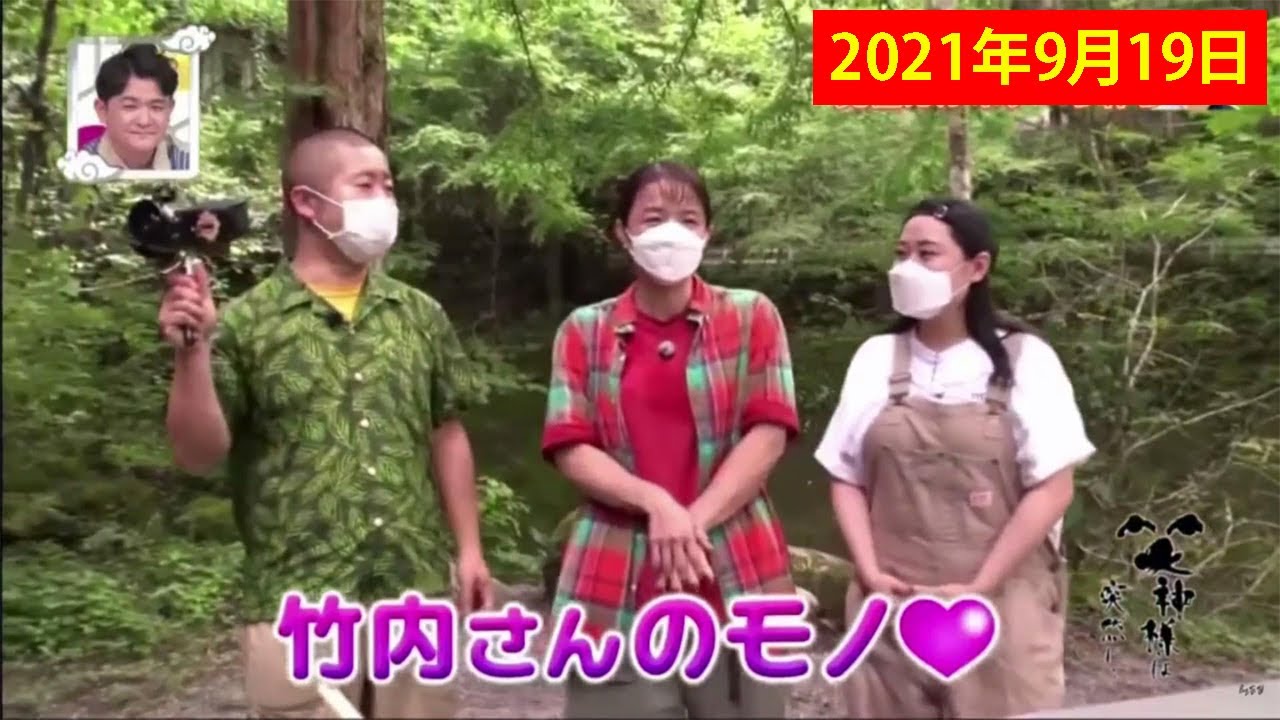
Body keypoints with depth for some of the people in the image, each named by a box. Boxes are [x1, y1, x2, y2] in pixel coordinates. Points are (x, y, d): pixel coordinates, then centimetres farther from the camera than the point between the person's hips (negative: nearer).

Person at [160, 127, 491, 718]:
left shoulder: (421, 315, 7)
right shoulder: (245, 323, -3)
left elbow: (447, 437, 11)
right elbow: (198, 454, -6)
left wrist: (469, 550, 7)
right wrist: (192, 351, -19)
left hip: (417, 594, 3)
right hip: (295, 604, -3)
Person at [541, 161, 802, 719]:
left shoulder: (751, 316, 6)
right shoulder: (584, 330, 7)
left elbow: (768, 435, -3)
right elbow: (570, 449, 0)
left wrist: (693, 522, -13)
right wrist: (656, 503, -16)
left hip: (736, 578, 0)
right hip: (618, 586, 0)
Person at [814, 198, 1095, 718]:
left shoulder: (1025, 359, -2)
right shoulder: (875, 359, 5)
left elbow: (1053, 487, -6)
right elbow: (847, 479, 7)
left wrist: (979, 587, -12)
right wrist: (870, 573, -6)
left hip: (1000, 605, -2)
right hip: (892, 604, 2)